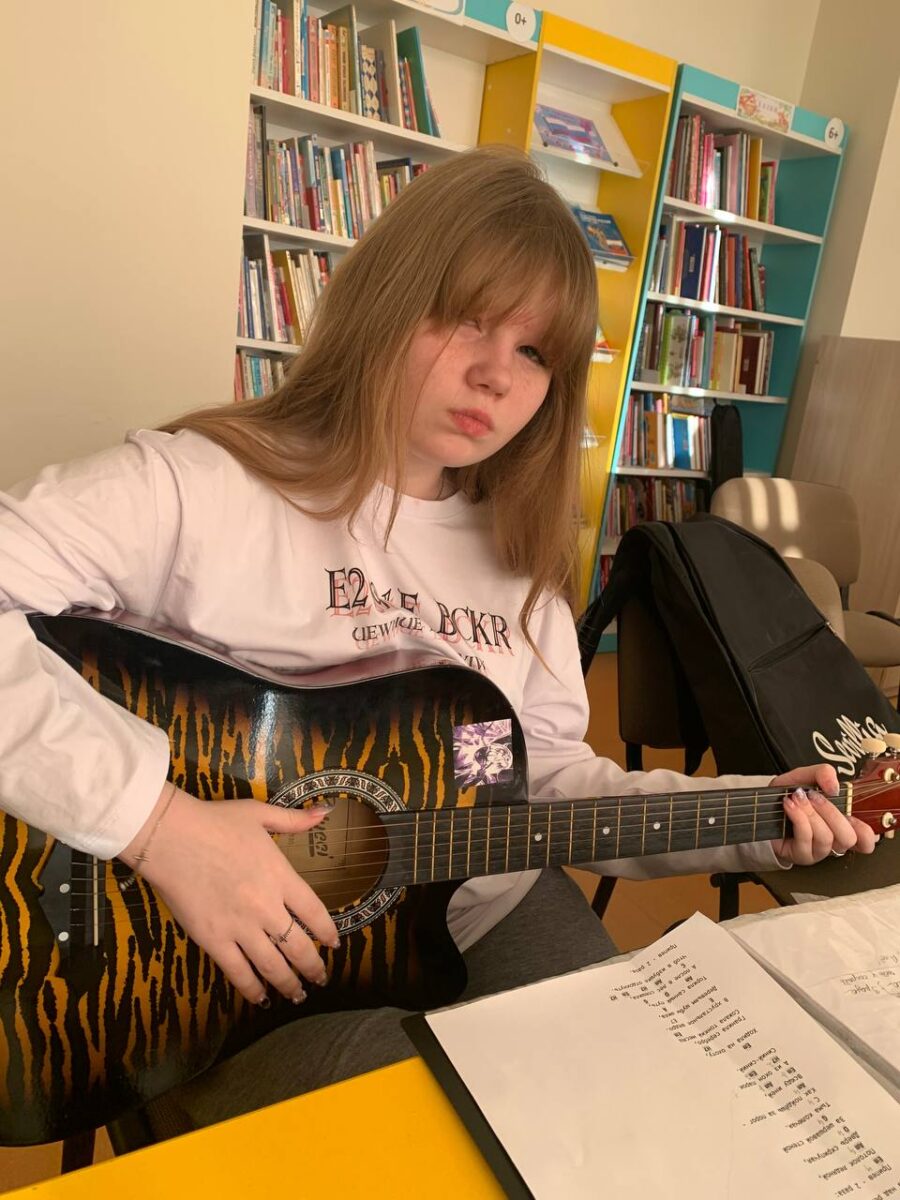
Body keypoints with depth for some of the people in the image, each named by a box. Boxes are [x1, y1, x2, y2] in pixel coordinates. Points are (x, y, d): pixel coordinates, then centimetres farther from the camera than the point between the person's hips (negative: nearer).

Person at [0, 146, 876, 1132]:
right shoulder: (197, 487, -16)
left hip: (488, 919, 6)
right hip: (236, 986, -4)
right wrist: (157, 819, -30)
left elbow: (547, 773, 8)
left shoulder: (516, 550, 4)